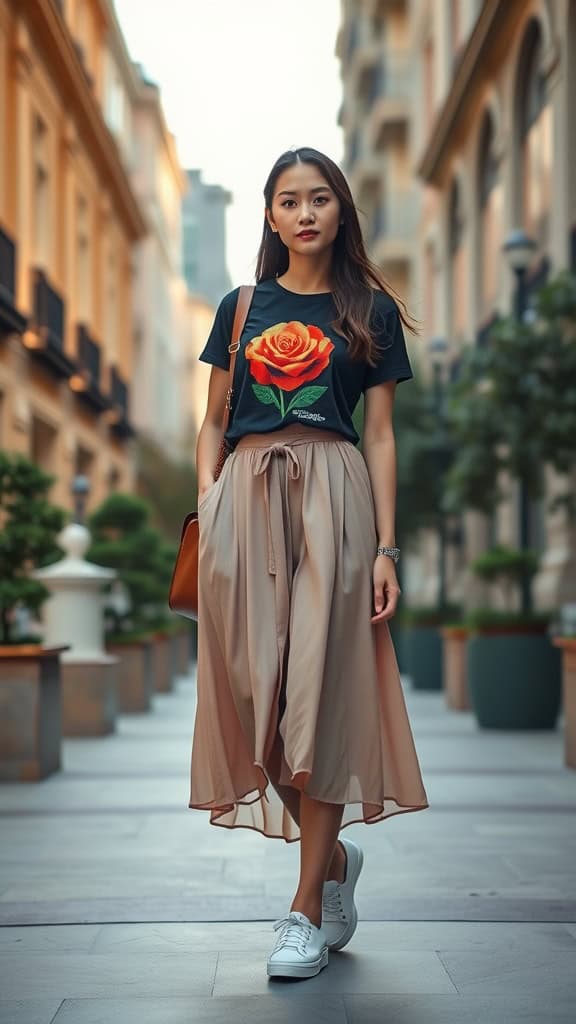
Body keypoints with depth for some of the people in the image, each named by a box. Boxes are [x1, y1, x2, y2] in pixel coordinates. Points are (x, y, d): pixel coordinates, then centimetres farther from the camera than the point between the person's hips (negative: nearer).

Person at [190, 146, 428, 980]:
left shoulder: (371, 311, 11)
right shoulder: (241, 307, 16)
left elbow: (381, 435, 6)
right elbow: (213, 422, 14)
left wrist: (387, 546, -2)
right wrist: (204, 514, -1)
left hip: (335, 495, -2)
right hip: (248, 493, 2)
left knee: (323, 688, -7)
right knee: (256, 684, -2)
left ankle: (308, 908, -1)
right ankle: (335, 858, 19)